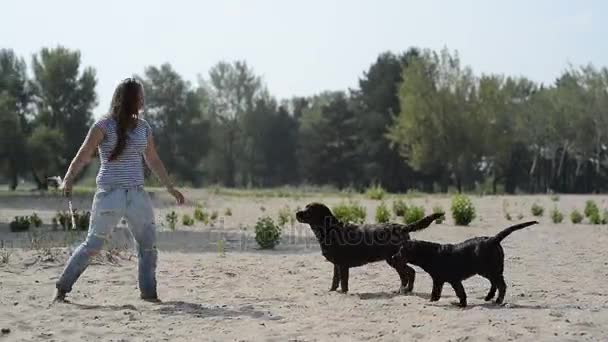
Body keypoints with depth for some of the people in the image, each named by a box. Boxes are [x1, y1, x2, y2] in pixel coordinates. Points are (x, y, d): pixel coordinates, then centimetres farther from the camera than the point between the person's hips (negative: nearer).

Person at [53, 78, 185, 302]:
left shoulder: (143, 128, 10)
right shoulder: (104, 126, -6)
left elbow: (153, 161, 18)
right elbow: (83, 156, -14)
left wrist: (171, 188, 19)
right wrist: (68, 180, -30)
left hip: (136, 194, 5)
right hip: (110, 192, -5)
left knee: (149, 244, 2)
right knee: (93, 245, -2)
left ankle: (148, 292, 13)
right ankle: (62, 288, 11)